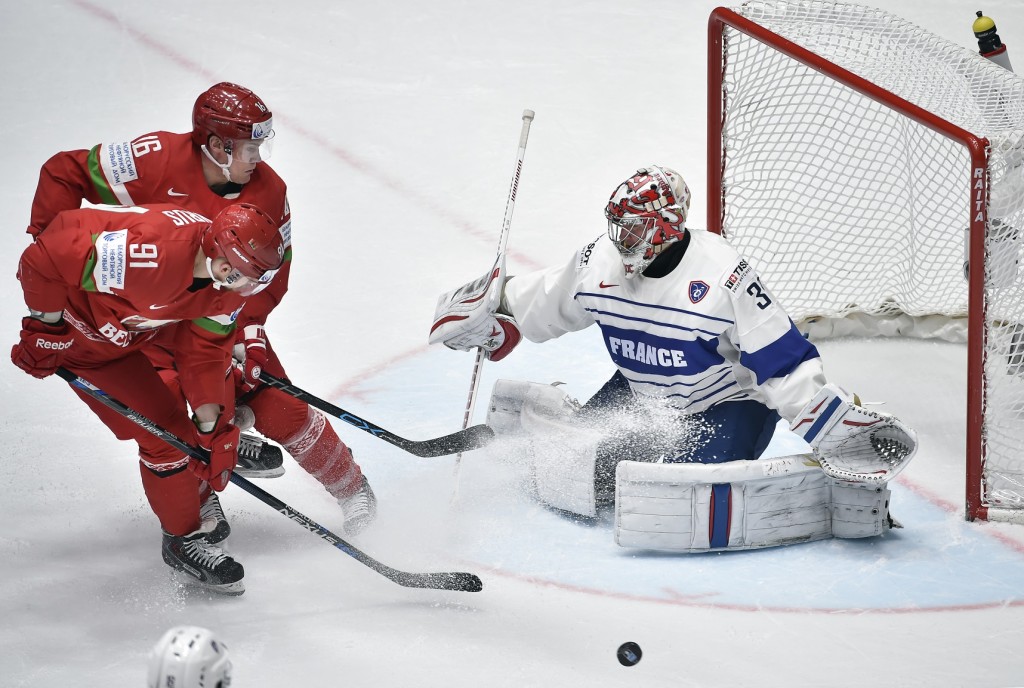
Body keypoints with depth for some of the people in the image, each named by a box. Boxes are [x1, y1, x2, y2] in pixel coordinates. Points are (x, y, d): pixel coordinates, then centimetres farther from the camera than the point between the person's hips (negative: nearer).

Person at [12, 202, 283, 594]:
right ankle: (184, 539, 14)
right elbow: (44, 258, -34)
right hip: (82, 331, -7)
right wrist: (45, 330, -20)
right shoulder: (152, 253, -43)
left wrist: (212, 429, -8)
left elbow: (205, 351, -5)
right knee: (164, 428, -8)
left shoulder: (227, 280, -18)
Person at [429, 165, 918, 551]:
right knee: (569, 478, -6)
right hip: (639, 395, 6)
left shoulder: (722, 276, -27)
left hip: (727, 404, -5)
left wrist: (837, 430, -33)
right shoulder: (598, 264, -9)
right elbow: (539, 306, 11)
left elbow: (783, 362, -27)